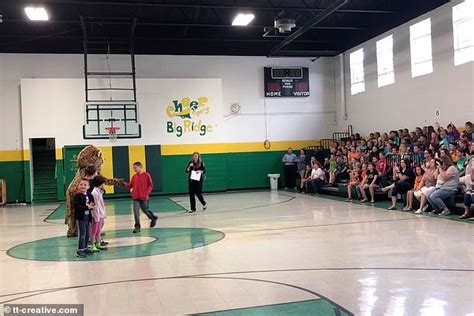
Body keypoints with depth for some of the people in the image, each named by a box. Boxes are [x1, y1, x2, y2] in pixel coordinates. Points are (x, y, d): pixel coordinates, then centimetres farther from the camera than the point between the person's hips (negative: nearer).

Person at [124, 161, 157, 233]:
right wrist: (125, 184, -10)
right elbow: (130, 185, 8)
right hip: (136, 197, 3)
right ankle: (137, 226, 3)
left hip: (144, 197, -3)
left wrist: (147, 193, -11)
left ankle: (153, 218, 39)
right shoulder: (134, 176, 6)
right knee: (136, 211, -5)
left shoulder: (146, 175, -6)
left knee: (145, 210, 10)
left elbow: (150, 185, -3)